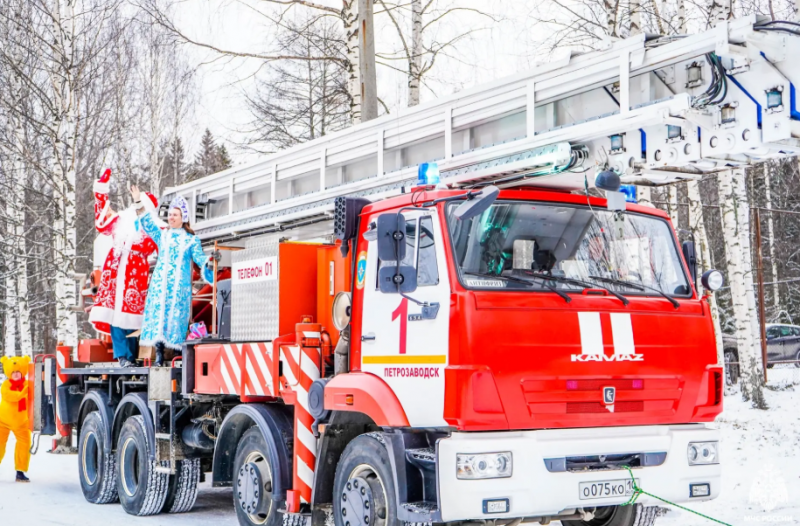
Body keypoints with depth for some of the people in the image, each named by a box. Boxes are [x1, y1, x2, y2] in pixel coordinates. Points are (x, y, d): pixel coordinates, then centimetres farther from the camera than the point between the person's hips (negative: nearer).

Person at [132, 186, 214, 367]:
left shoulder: (191, 240, 9)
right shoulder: (162, 235, 14)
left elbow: (200, 258, 1)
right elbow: (148, 223, 5)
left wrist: (210, 261, -21)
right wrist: (139, 202, -5)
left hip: (180, 285, -2)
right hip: (160, 283, 2)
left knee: (177, 316, -7)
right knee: (157, 313, -6)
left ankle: (179, 354, -6)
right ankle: (159, 355, -4)